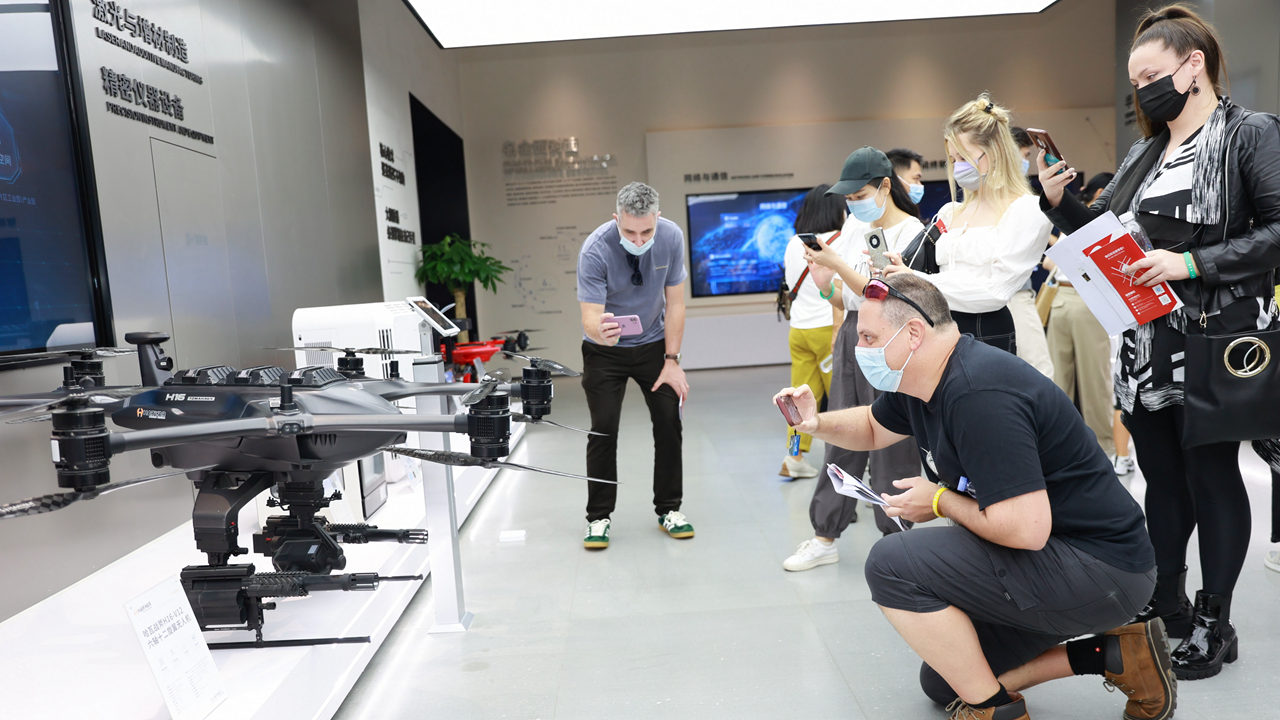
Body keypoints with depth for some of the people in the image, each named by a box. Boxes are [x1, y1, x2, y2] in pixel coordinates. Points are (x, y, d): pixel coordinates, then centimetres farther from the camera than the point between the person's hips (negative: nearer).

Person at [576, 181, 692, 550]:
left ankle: (669, 510, 17)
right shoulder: (595, 250, -27)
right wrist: (600, 330, -54)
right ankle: (598, 517, 10)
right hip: (605, 349, -2)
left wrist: (671, 361, -10)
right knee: (604, 430, -6)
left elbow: (675, 304, -9)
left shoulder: (671, 237, -18)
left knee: (669, 425, 0)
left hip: (653, 343, 3)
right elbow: (590, 318, -30)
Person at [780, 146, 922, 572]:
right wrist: (826, 286, -6)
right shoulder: (854, 227, 11)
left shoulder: (913, 233, -8)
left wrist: (837, 264, -19)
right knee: (842, 438, 9)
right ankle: (825, 537, 18)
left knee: (892, 445, 0)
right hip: (851, 338, 6)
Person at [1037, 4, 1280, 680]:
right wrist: (1058, 200, 2)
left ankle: (1213, 622, 19)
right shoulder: (1144, 153, 14)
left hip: (1213, 342, -6)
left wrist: (1193, 263, -21)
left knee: (1211, 476, 4)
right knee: (1161, 476, 15)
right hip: (1145, 343, 6)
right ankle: (1165, 599, 30)